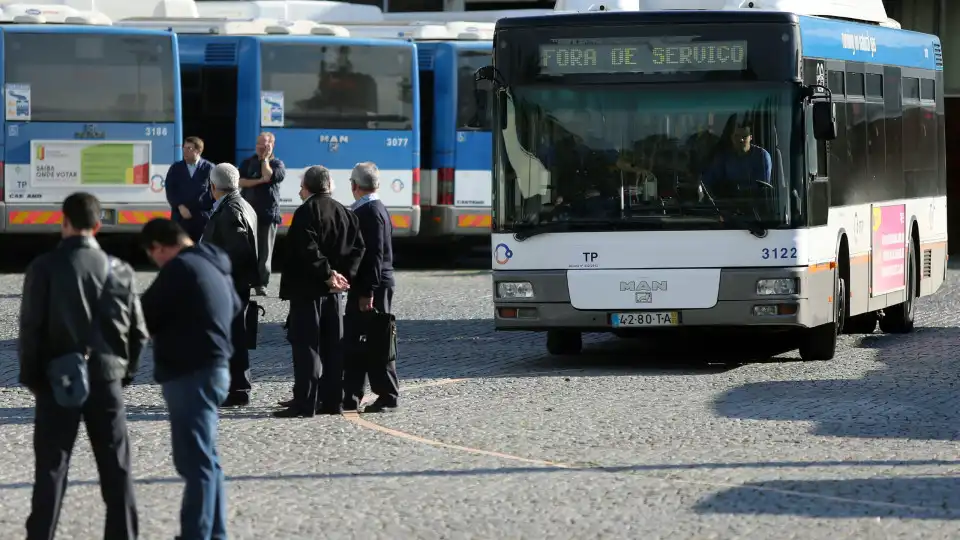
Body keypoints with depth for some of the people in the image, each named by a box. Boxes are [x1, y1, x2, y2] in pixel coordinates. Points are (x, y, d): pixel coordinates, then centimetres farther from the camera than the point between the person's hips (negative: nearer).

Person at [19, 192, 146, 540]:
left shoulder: (45, 268, -8)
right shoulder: (118, 271, 0)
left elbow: (30, 327, -7)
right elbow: (138, 331, 3)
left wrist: (31, 377, 3)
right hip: (107, 379, 2)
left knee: (51, 466, 4)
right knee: (116, 467, 9)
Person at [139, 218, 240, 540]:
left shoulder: (180, 268, -16)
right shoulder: (215, 266, 15)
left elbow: (146, 316, -15)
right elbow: (234, 307, 30)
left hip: (190, 375, -10)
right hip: (214, 367, 10)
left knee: (195, 461, -8)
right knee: (205, 459, 17)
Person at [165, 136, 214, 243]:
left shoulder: (209, 168, 3)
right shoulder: (176, 168, 12)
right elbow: (169, 190, 5)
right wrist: (180, 207, -11)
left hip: (202, 218, -2)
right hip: (180, 217, 2)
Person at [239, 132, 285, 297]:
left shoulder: (277, 164, 4)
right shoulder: (248, 162, 11)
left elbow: (269, 176, -16)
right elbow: (240, 181, -3)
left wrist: (265, 158, -5)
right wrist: (260, 181, -13)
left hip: (268, 213, -2)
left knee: (265, 251, -1)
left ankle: (262, 284, 2)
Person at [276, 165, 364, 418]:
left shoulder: (307, 211, -11)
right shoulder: (345, 213, 12)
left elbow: (307, 250, -22)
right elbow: (357, 248, 8)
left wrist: (327, 274, -16)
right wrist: (344, 274, -1)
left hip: (307, 289, -7)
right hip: (332, 292, 7)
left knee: (306, 346, -7)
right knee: (332, 346, 11)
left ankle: (305, 403, -10)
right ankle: (332, 401, 13)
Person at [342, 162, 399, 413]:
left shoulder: (371, 212, -15)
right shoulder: (369, 210, 14)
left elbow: (374, 254, -21)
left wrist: (368, 293, -23)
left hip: (372, 287, -10)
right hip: (364, 286, 10)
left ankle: (388, 397, 1)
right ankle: (351, 397, 14)